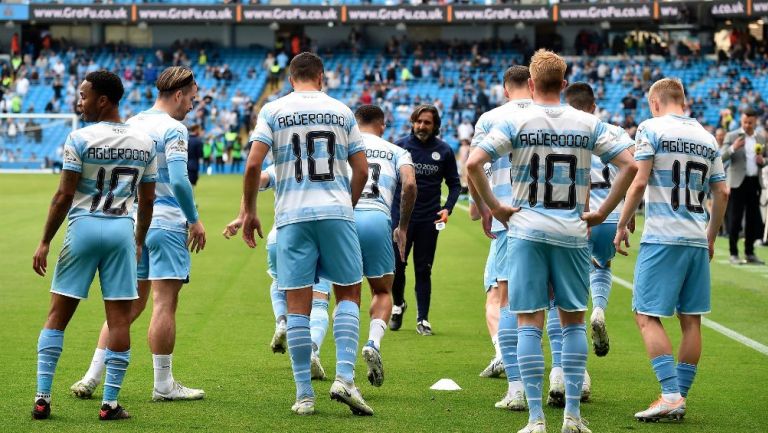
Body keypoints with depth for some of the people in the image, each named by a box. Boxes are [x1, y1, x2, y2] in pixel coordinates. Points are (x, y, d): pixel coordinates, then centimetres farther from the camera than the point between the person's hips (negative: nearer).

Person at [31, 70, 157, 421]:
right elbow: (147, 201, 11)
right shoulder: (144, 143, 6)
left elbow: (63, 197, -8)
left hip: (83, 226, -3)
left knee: (58, 315, 6)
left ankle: (42, 398, 4)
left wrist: (45, 241, -1)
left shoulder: (80, 139, -8)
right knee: (119, 318, 3)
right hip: (123, 230, 3)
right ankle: (110, 402, 2)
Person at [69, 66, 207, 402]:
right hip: (166, 224, -7)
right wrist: (195, 220, -9)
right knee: (164, 303, -3)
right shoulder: (173, 128, -11)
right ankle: (163, 385, 1)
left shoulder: (130, 125, 12)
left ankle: (92, 377, 8)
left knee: (129, 304, 11)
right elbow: (179, 180, -20)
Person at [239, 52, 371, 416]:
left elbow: (253, 164, -5)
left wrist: (249, 211, 6)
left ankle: (304, 395, 3)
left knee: (298, 305, 2)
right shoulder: (341, 111, 10)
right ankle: (344, 377, -5)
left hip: (292, 215, 0)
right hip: (336, 212, 0)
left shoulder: (273, 111, 5)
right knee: (348, 294, 11)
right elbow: (361, 170, 9)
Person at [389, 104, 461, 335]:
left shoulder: (444, 150, 1)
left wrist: (447, 208, -6)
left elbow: (454, 183, 10)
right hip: (400, 215, 0)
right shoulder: (400, 145, -1)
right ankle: (398, 304, 27)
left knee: (423, 270, 2)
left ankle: (423, 319, 8)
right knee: (396, 265, 0)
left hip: (429, 220, 0)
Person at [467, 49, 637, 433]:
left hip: (526, 230, -2)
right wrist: (602, 213, 5)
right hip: (571, 233, 2)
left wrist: (494, 207, -3)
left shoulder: (515, 122, -2)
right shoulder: (587, 124, 4)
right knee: (573, 321, 12)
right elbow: (629, 165, 2)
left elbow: (473, 163, -12)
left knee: (529, 323, 1)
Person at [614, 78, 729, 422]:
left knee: (647, 316, -3)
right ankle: (680, 399, 10)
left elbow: (639, 183, -9)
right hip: (697, 239, 6)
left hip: (662, 238, -6)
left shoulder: (651, 129, -3)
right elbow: (722, 192, 15)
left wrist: (622, 226, 0)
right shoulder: (706, 137, 14)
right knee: (691, 320, 8)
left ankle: (671, 394, -14)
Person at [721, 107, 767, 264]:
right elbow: (722, 157, -7)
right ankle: (734, 254, 2)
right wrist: (733, 148, -24)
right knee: (735, 219, -3)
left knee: (753, 219, 8)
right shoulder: (732, 136, -1)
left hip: (755, 182, 4)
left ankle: (750, 253, 16)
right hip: (738, 182, -4)